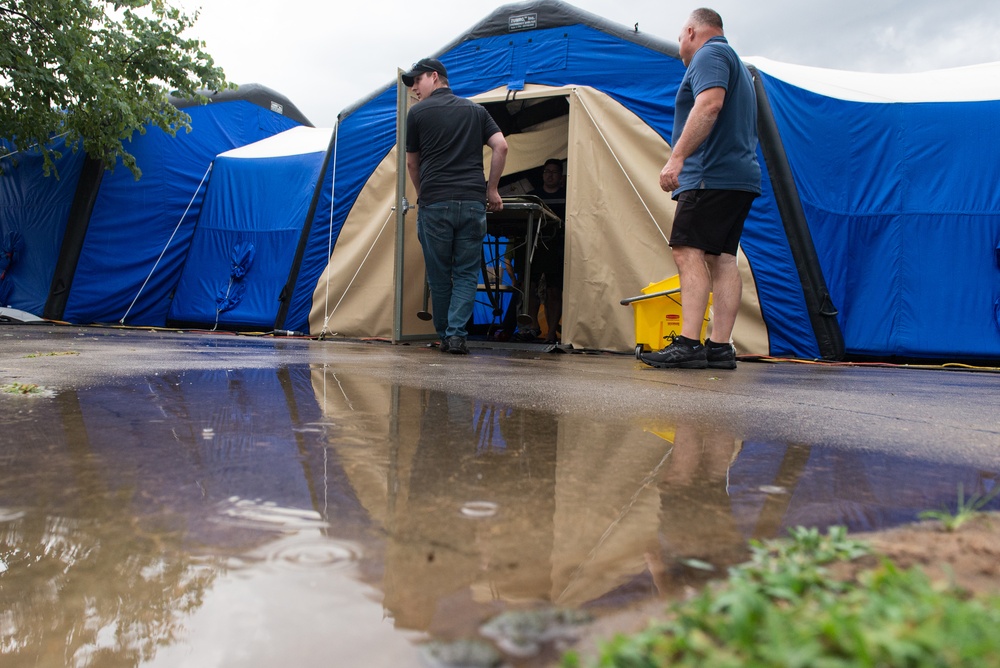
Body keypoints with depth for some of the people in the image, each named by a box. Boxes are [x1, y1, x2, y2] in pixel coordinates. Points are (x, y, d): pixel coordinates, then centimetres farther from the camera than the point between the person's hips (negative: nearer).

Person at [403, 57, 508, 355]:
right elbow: (501, 146, 5)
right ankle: (457, 334, -5)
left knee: (438, 274, 9)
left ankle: (444, 336, 17)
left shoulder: (418, 112, 7)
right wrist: (492, 190, 11)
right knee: (466, 273, 7)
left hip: (434, 203, -2)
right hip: (473, 202, 2)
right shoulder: (476, 110, 15)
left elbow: (412, 164, 13)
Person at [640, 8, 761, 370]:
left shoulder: (709, 54, -2)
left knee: (687, 251, -16)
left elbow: (709, 104, -21)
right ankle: (720, 347, 1)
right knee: (722, 258, 4)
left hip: (712, 174, -10)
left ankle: (688, 344, -24)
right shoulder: (736, 64, 30)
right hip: (741, 176, 10)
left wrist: (677, 156, -26)